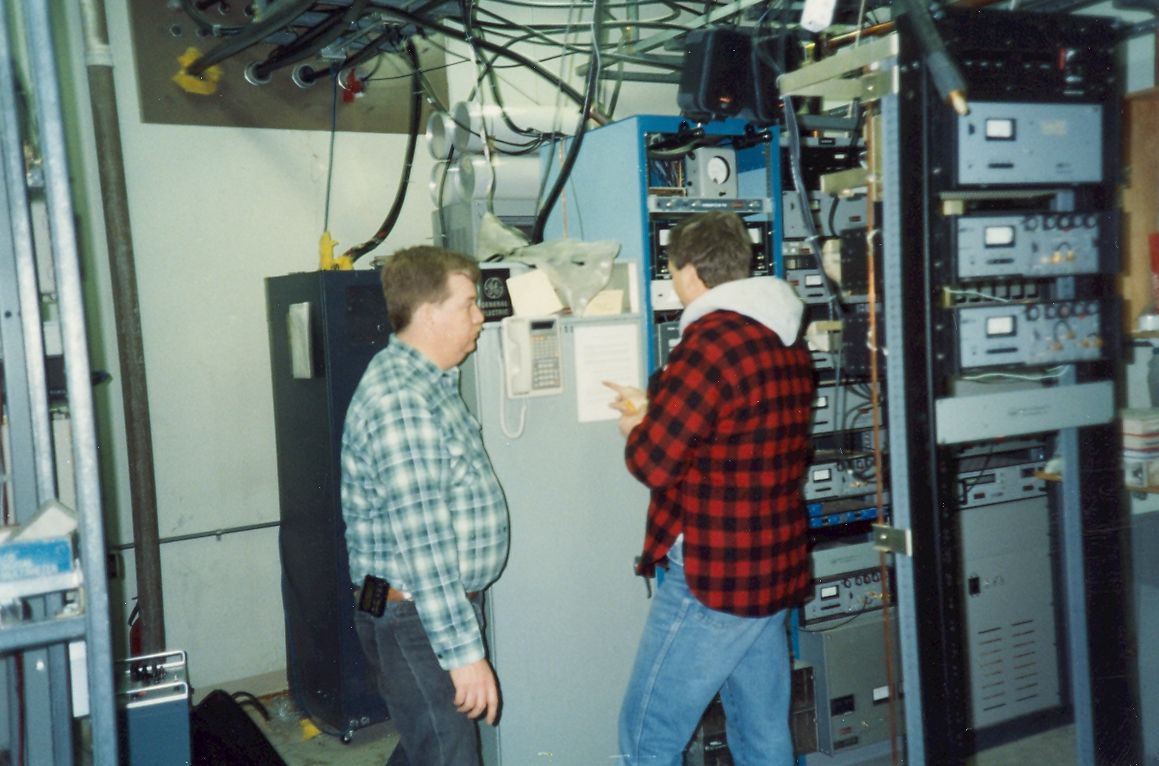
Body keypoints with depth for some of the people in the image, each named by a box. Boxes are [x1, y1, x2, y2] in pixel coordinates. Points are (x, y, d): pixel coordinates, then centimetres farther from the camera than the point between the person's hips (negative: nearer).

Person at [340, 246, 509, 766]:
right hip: (416, 619, -10)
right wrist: (465, 650, -25)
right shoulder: (398, 401, -23)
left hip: (444, 604, 10)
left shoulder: (430, 380, 11)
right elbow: (422, 543, -27)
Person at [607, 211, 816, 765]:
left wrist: (635, 429, 2)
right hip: (777, 571, 9)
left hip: (712, 578, -9)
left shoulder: (711, 342, -18)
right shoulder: (791, 349, 9)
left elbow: (652, 461, -19)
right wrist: (654, 413, 19)